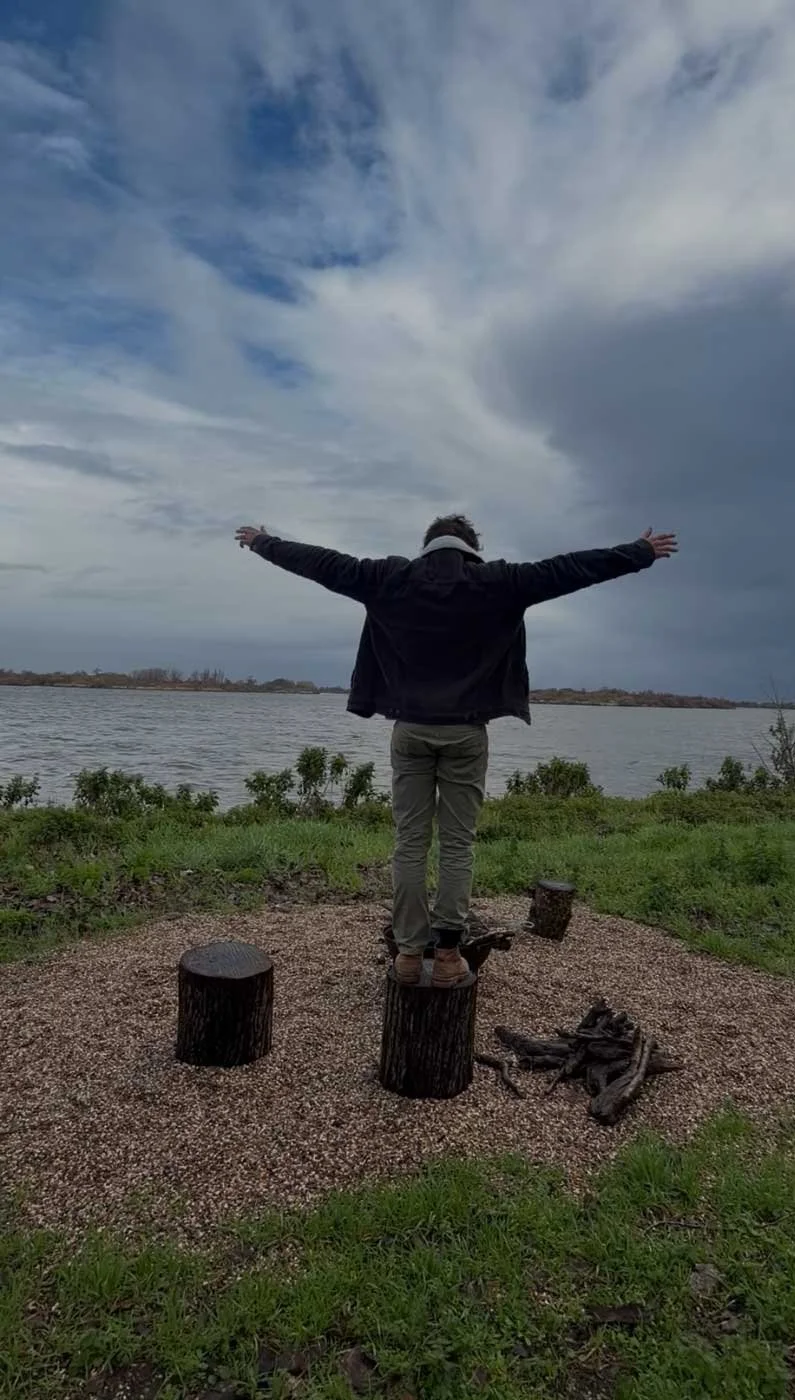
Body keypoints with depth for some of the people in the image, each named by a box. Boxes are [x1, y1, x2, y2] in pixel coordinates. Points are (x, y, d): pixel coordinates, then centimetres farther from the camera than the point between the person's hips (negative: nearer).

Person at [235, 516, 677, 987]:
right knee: (457, 845, 4)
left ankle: (409, 951, 10)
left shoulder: (392, 578, 4)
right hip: (465, 731, -1)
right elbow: (568, 569, 3)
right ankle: (448, 954, 6)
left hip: (411, 728, 2)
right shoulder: (495, 581, 0)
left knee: (410, 843, 6)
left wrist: (264, 542, 24)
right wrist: (643, 553, 13)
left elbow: (324, 563, 11)